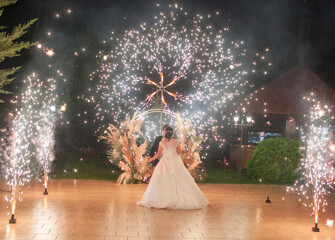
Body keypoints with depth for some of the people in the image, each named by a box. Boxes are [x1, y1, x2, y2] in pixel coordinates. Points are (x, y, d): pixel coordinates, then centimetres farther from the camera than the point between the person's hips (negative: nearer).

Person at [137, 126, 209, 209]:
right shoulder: (175, 142, -5)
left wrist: (151, 159, 9)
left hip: (165, 164, -2)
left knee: (161, 182, 6)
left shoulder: (162, 143, -11)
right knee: (179, 181, 7)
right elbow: (180, 153, 5)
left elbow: (158, 154, -6)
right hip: (176, 163, 2)